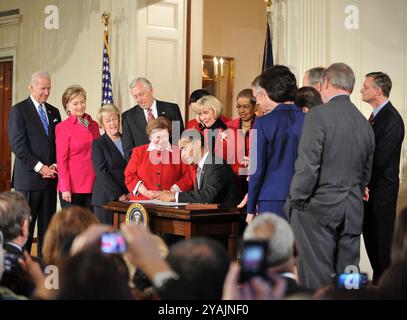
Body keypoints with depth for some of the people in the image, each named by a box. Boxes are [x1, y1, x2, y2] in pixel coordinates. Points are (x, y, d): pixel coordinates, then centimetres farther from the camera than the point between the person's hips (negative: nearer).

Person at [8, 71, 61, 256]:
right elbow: (18, 144, -11)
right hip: (28, 177, -5)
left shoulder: (54, 112, 16)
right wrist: (40, 168, -14)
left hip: (50, 176, 6)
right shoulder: (19, 110, -3)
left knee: (47, 224, 7)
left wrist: (55, 165, -2)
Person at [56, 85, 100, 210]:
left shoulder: (94, 125, 12)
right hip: (72, 188, -5)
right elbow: (61, 160, -5)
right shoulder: (62, 127, -3)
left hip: (93, 185, 5)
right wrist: (65, 188, -10)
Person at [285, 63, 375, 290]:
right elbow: (366, 173, 16)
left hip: (318, 208, -6)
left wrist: (296, 202, -5)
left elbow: (308, 166, -15)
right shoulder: (365, 124, 9)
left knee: (317, 279, -1)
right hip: (353, 212, 6)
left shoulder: (318, 115, -11)